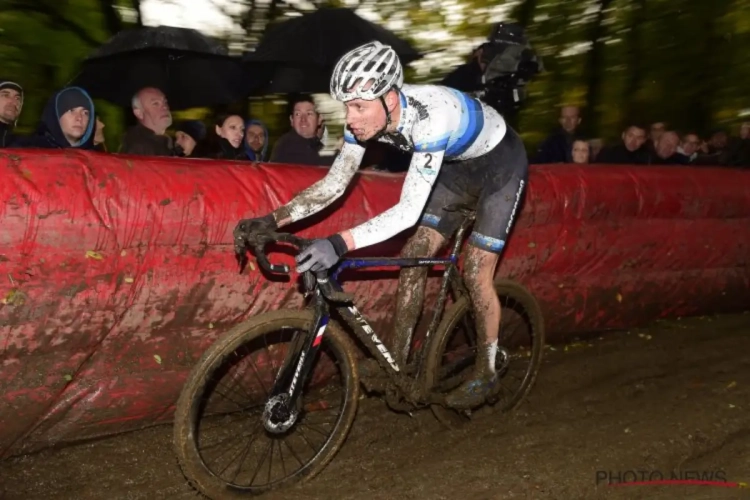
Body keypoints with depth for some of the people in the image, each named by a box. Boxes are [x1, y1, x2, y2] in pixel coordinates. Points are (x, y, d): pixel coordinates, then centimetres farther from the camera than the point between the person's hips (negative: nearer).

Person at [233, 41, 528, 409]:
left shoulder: (430, 116, -42)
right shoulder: (368, 116, -21)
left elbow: (410, 209, -46)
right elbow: (333, 184, -16)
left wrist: (340, 243, -56)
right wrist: (271, 220, -28)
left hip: (501, 163, -6)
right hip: (458, 164, 7)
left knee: (476, 274, -8)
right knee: (414, 256, -1)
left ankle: (485, 374, 13)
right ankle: (397, 362, 11)